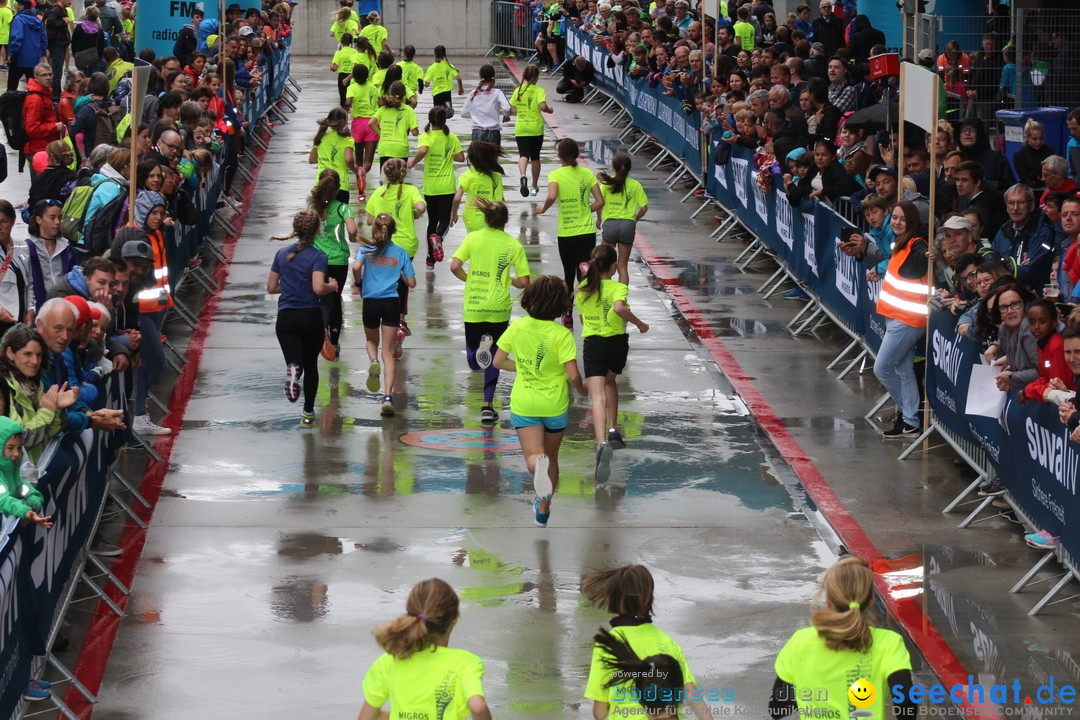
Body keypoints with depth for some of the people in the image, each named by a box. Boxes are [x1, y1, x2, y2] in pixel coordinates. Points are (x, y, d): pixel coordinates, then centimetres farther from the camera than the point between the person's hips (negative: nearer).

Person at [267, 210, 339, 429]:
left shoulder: (282, 254, 5)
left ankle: (293, 370, -46)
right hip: (311, 317, -2)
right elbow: (318, 288, -22)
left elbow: (271, 287, 10)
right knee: (311, 364, 18)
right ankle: (308, 413, 25)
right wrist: (332, 286, -1)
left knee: (294, 360, -8)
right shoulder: (318, 256, -9)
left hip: (286, 318, 2)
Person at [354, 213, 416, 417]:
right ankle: (388, 396, -11)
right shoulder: (400, 253, 3)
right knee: (388, 353, 2)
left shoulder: (366, 250, 1)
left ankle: (374, 362, -7)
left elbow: (356, 266, -20)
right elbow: (411, 282, 3)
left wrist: (359, 281, 0)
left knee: (371, 341, 27)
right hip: (391, 302, 0)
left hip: (370, 301, 0)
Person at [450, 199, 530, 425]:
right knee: (494, 358, 18)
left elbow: (455, 266, -12)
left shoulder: (473, 238, -2)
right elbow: (524, 282, -5)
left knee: (474, 360, 12)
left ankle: (481, 347, -23)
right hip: (499, 308, 0)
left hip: (473, 306, 0)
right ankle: (487, 405, 12)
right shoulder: (514, 245, -3)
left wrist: (468, 279, 9)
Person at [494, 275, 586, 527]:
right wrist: (582, 390, 4)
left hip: (524, 404, 1)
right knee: (551, 456, 20)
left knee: (533, 456, -3)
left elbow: (498, 361, 1)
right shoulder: (562, 335, -17)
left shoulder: (517, 327, -7)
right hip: (555, 405, -1)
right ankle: (543, 508, 29)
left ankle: (538, 464, -40)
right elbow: (572, 374, -18)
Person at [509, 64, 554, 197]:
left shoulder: (518, 90, 1)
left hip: (521, 128, 1)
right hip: (536, 128, -1)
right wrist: (550, 110, -1)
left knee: (523, 155, -6)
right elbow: (542, 106, -22)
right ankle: (535, 186, 25)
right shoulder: (539, 91, -9)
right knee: (535, 157, 13)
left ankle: (523, 176, -37)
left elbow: (513, 107, 8)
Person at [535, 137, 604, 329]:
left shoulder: (555, 175, -8)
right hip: (587, 232, 0)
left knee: (568, 275, 18)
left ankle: (568, 315, 27)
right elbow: (600, 202, -4)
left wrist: (543, 209, -6)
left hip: (565, 234, 0)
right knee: (584, 276, -3)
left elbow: (551, 197, -26)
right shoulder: (587, 173, 0)